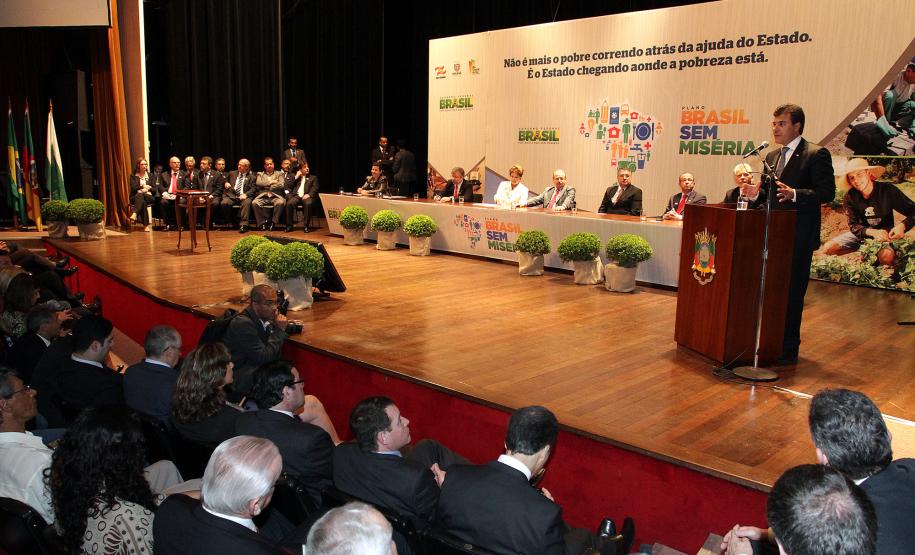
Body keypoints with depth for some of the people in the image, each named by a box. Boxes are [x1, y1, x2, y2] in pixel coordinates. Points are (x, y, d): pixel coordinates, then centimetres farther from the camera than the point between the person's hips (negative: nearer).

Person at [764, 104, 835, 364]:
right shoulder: (771, 156, 17)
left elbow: (827, 192, -12)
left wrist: (795, 194, -25)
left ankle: (789, 349, 6)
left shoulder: (816, 154, -5)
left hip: (798, 235, -7)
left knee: (792, 292, -3)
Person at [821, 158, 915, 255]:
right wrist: (873, 232, -30)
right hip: (862, 233, 3)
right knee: (827, 248, -14)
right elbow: (853, 226, -11)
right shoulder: (850, 197, -11)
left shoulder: (888, 190, -16)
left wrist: (902, 226, -34)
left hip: (884, 233, -2)